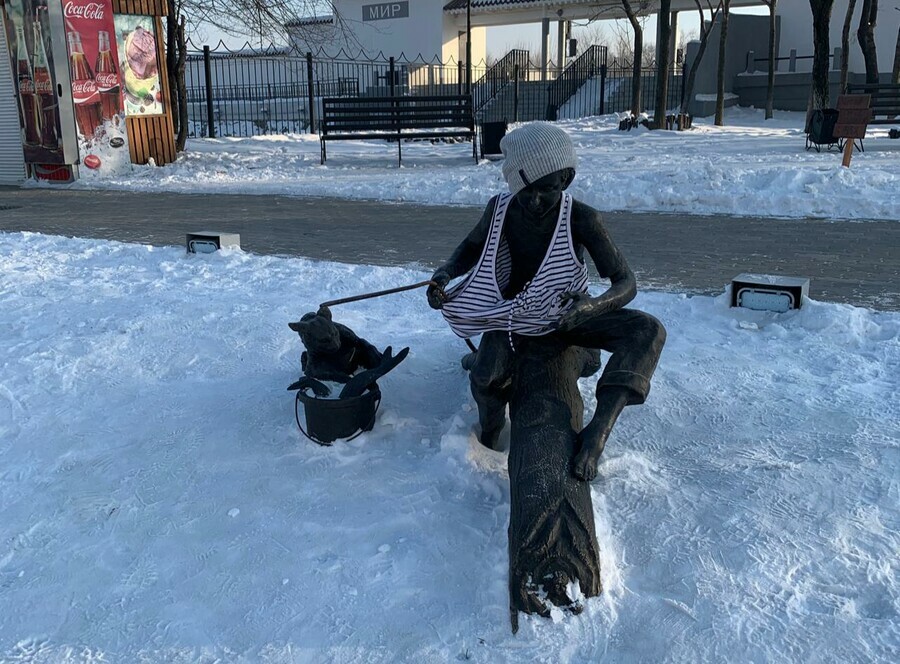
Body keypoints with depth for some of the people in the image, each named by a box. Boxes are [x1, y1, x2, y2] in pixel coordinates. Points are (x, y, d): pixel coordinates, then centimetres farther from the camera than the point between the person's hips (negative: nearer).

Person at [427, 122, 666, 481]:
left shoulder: (582, 219, -22)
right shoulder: (501, 208, -15)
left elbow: (625, 282, -21)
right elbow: (472, 247, 5)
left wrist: (593, 306, -44)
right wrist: (445, 273, -17)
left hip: (568, 312, 0)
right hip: (514, 312, 1)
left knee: (647, 331, -26)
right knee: (487, 379, -30)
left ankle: (597, 431, -34)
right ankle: (489, 434, 7)